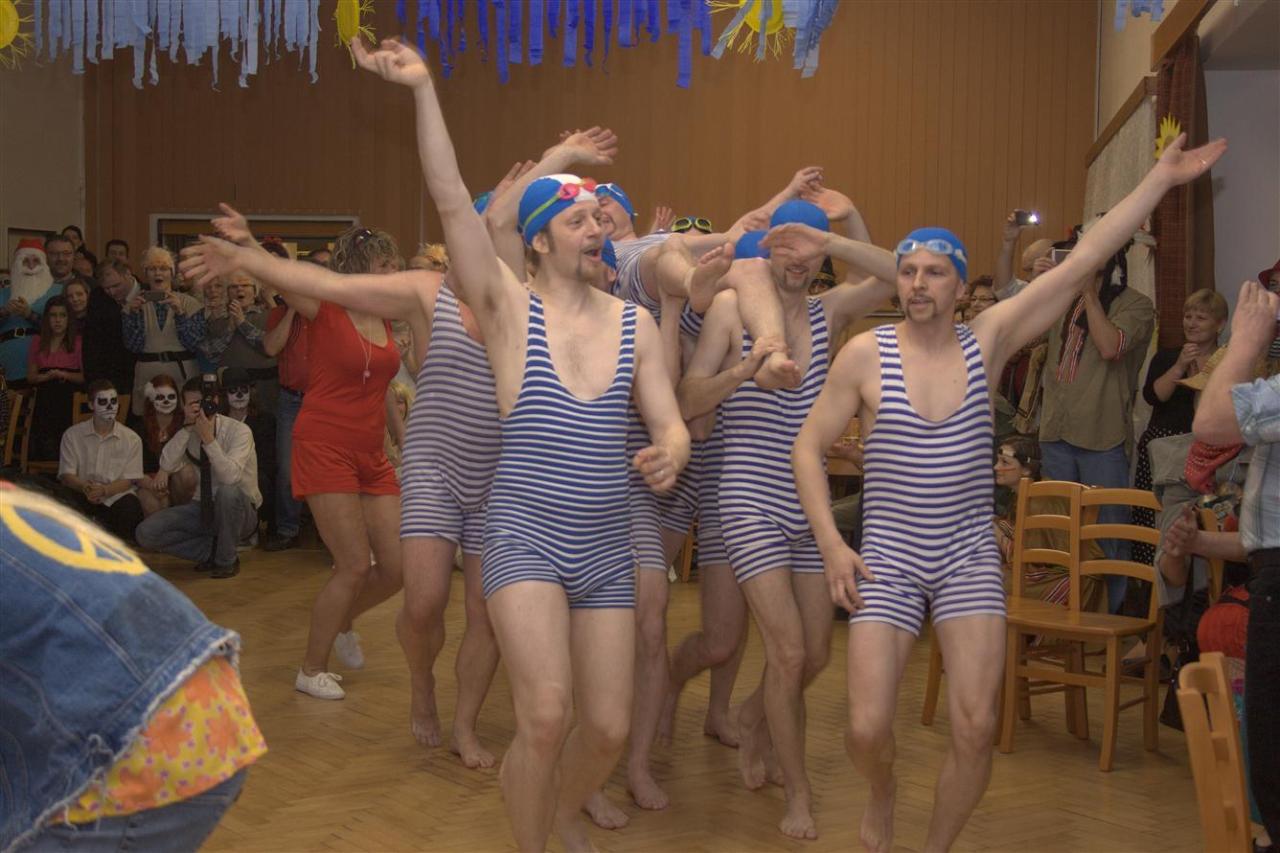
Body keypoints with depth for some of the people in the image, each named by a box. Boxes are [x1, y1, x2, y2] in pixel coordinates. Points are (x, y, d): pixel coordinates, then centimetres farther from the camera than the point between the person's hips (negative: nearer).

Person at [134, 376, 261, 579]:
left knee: (227, 492, -40)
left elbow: (230, 476, -31)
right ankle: (213, 550, 0)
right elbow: (166, 466, -20)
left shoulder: (238, 431, -16)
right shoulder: (187, 433, -1)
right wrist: (187, 427, -27)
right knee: (146, 533, -15)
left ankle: (226, 560, -15)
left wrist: (209, 439, -35)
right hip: (203, 509, 4)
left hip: (239, 511, -4)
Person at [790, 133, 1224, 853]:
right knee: (868, 730, -7)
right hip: (888, 557, -1)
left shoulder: (988, 341, -2)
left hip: (970, 556, 2)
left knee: (976, 730, -4)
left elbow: (1083, 262, -4)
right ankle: (884, 793, 30)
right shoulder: (866, 354, -6)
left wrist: (1161, 179, -4)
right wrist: (831, 542, -10)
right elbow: (809, 449, -1)